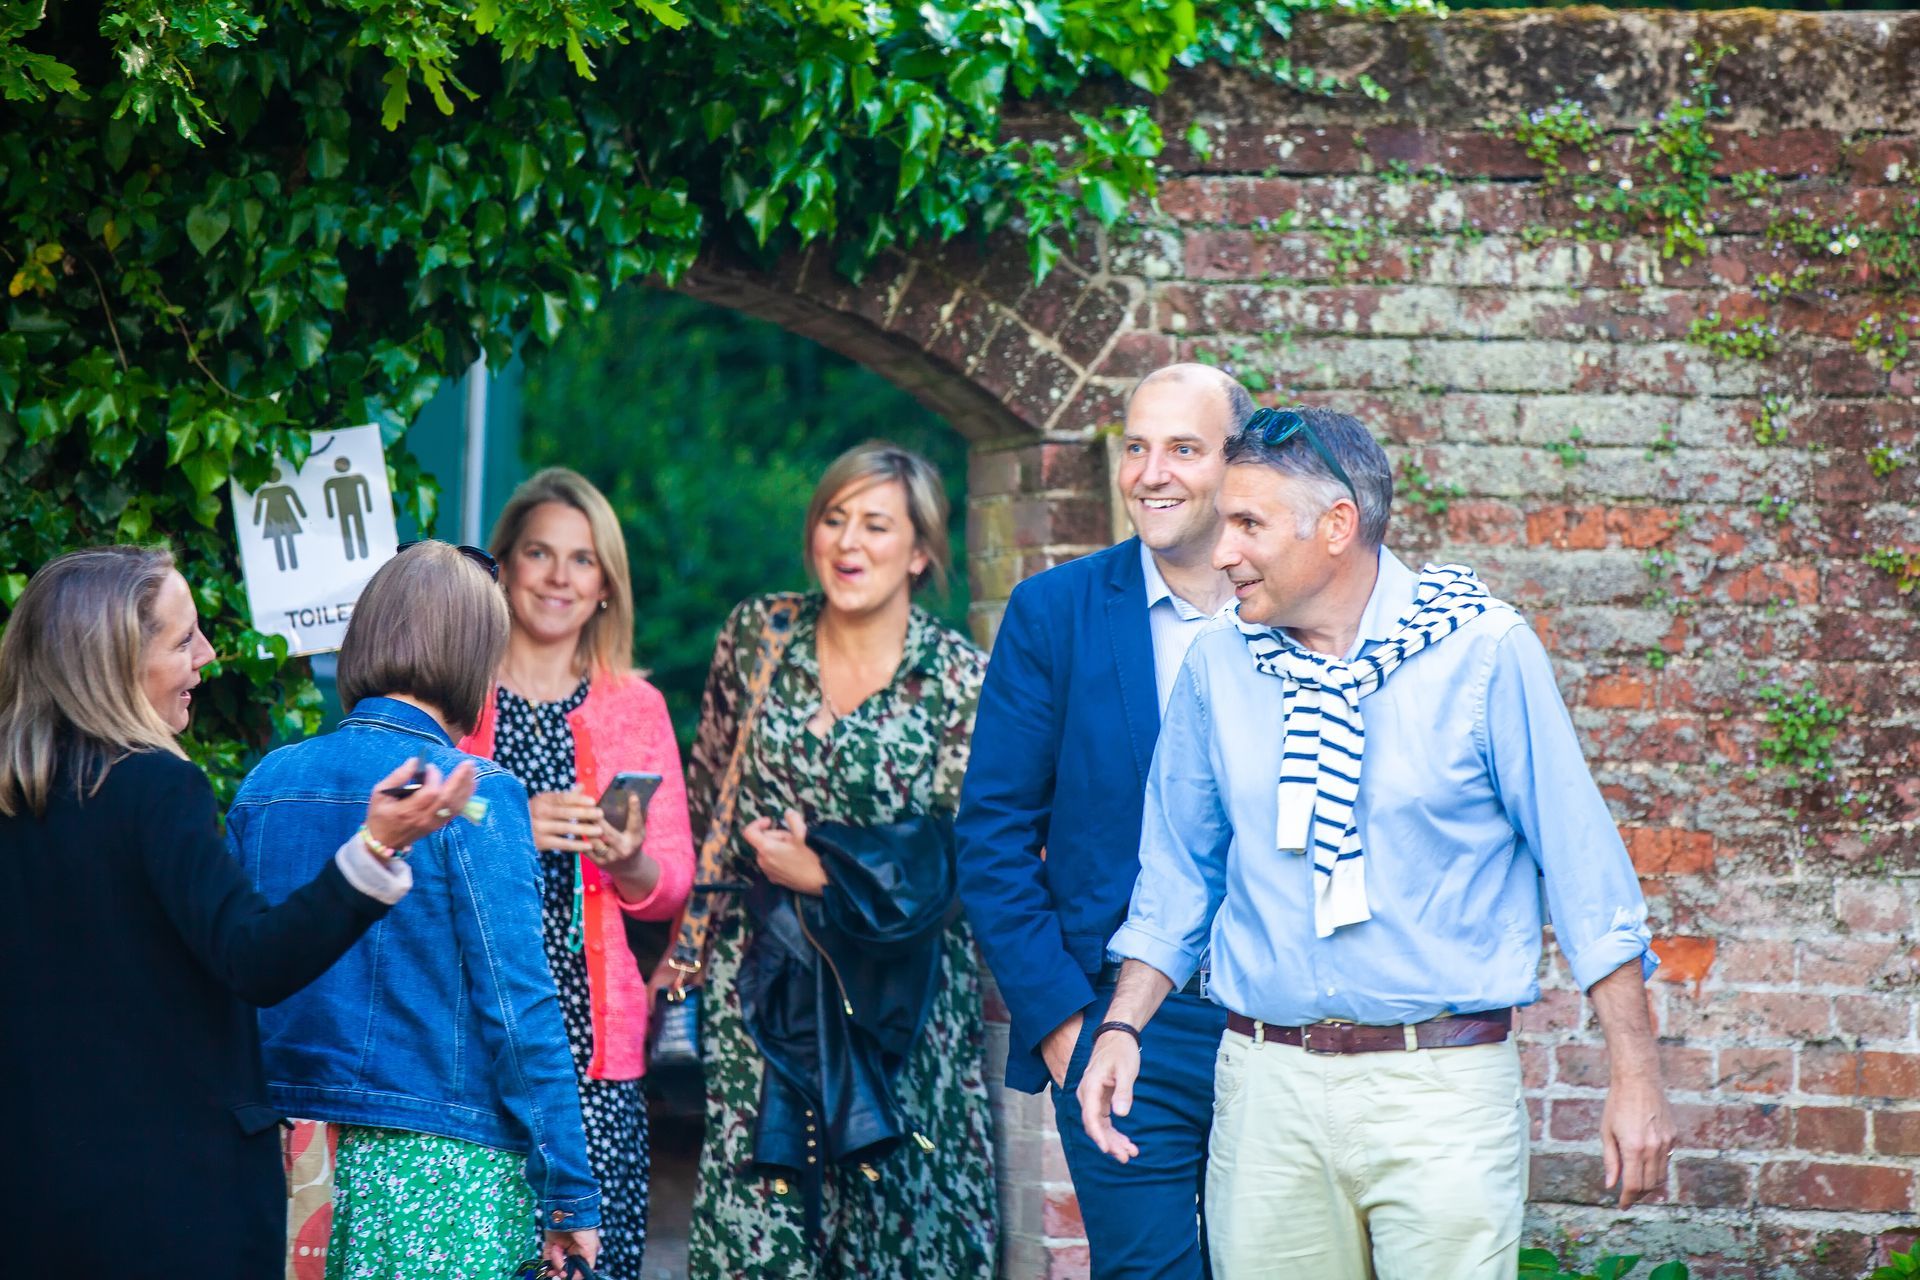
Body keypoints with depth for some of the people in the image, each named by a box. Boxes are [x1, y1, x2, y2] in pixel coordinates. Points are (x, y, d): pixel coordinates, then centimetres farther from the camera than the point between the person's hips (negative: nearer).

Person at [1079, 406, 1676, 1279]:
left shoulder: (1484, 652, -5)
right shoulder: (1219, 663, 6)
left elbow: (1581, 861, -2)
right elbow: (1178, 871, 16)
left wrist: (1635, 1076, -4)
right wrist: (1122, 1025, 5)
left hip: (1440, 1084, -3)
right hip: (1267, 1086, 3)